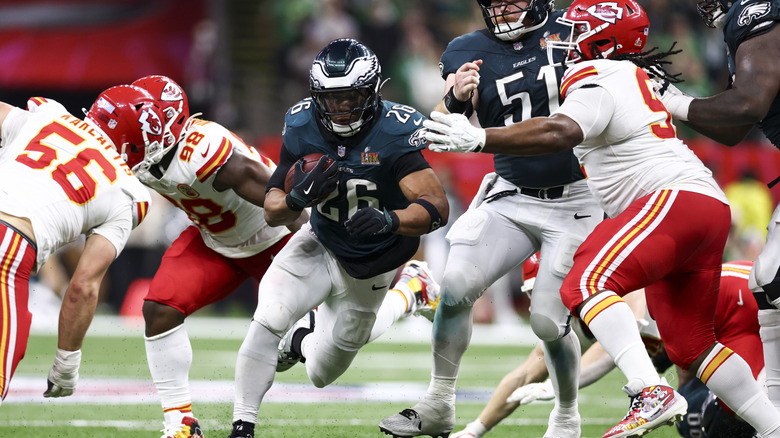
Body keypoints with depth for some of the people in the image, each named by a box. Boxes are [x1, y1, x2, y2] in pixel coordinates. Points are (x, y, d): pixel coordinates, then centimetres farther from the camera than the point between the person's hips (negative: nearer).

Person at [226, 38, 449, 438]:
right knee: (268, 321, -26)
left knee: (321, 374, 11)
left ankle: (304, 337, 47)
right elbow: (272, 212, -11)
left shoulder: (395, 132, -28)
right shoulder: (302, 127, -16)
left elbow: (437, 208, -32)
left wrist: (388, 220, -52)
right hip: (319, 245, 1)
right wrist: (299, 197, -35)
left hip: (369, 266, -1)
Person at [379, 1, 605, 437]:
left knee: (549, 320, -7)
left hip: (575, 204, -2)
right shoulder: (469, 52, 0)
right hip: (510, 199, 2)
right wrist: (455, 99, -25)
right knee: (457, 286, -14)